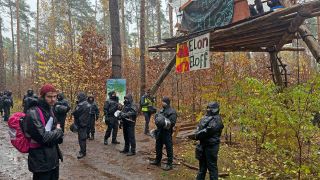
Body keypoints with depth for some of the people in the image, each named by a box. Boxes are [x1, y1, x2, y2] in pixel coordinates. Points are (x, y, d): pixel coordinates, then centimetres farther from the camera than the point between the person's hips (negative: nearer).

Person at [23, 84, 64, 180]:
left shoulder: (49, 110, 8)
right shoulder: (33, 113, -19)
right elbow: (43, 137, -25)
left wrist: (58, 134, -7)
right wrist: (58, 131, -10)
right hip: (41, 162, -8)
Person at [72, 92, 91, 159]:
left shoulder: (81, 105, -20)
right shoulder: (87, 104, 8)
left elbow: (75, 113, -17)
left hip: (81, 123, -9)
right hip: (85, 123, 9)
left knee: (81, 138, -5)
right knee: (83, 137, 17)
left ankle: (83, 152, -2)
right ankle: (83, 150, 27)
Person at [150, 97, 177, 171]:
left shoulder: (172, 112, -13)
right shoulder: (161, 110, 12)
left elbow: (172, 123, -20)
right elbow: (157, 117, 22)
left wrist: (164, 122, -27)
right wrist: (157, 120, 0)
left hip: (167, 132, -9)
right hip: (159, 131, 9)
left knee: (169, 148, 0)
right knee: (158, 146, 19)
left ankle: (169, 164, 9)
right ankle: (158, 160, 35)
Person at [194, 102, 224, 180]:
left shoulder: (217, 120, -14)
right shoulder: (205, 118, 12)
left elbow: (209, 130, -22)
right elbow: (199, 128, 12)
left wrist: (198, 135, -11)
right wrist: (198, 134, -8)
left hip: (211, 146, -8)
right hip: (203, 144, 8)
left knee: (212, 166, 0)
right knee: (202, 165, 18)